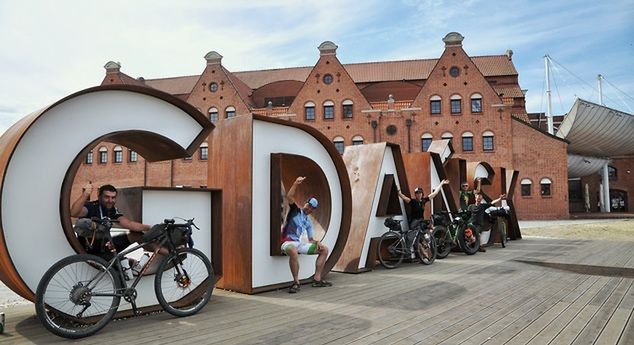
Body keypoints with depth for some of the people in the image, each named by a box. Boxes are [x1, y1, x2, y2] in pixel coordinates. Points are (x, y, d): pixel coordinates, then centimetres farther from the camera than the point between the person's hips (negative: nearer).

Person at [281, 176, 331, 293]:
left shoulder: (309, 222, 20)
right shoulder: (296, 210, 3)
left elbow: (310, 239, 22)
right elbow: (289, 197, -18)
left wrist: (317, 243, -2)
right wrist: (296, 184, -31)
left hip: (299, 243, 8)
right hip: (288, 242, -7)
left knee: (324, 249, 4)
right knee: (293, 251, -43)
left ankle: (317, 279, 1)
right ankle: (296, 282, -29)